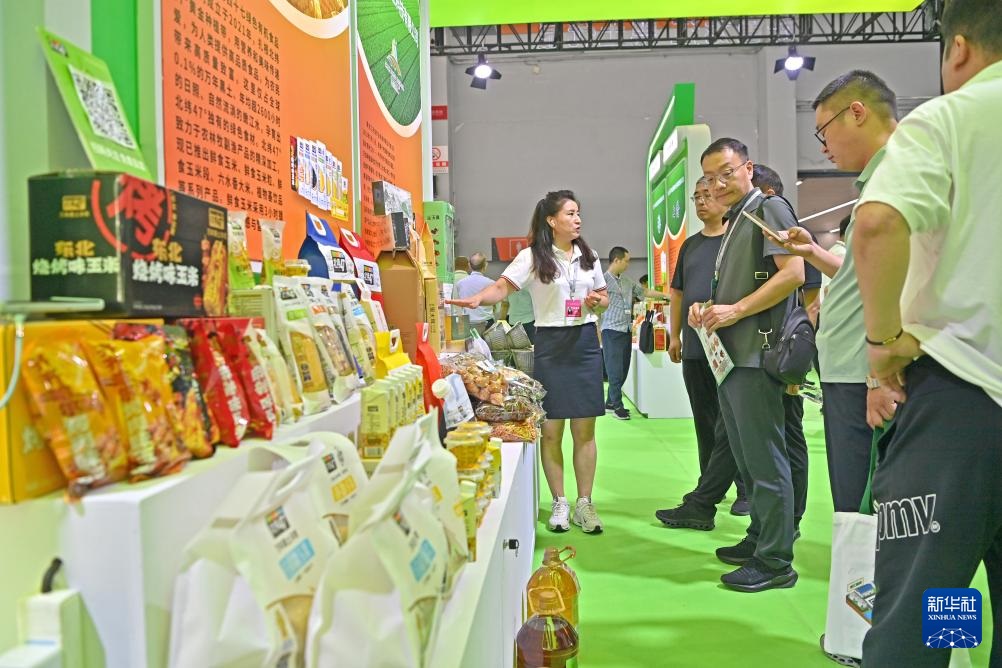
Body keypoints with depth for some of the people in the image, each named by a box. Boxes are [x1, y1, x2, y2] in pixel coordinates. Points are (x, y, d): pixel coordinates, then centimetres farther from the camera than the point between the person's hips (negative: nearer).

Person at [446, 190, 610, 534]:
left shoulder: (589, 256, 11)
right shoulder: (532, 257, -4)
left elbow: (603, 298, 20)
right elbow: (502, 287, -15)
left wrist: (597, 302, -3)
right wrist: (477, 298, -35)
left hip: (585, 341, 4)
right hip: (551, 343, -3)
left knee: (585, 429, 4)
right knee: (551, 429, 1)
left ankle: (584, 502, 15)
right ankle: (559, 503, 15)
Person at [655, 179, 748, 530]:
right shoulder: (690, 245, 18)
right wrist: (675, 335, 18)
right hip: (695, 348, 7)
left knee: (729, 426, -5)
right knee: (706, 425, 10)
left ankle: (700, 505, -1)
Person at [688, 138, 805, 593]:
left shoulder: (769, 208, -5)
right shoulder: (733, 223, 22)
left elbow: (793, 272, -18)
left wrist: (735, 310, -19)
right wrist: (706, 311, 9)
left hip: (755, 354, -10)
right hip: (729, 356, 10)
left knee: (765, 461, -4)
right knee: (746, 459, 16)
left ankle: (775, 561, 4)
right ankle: (758, 540, 29)